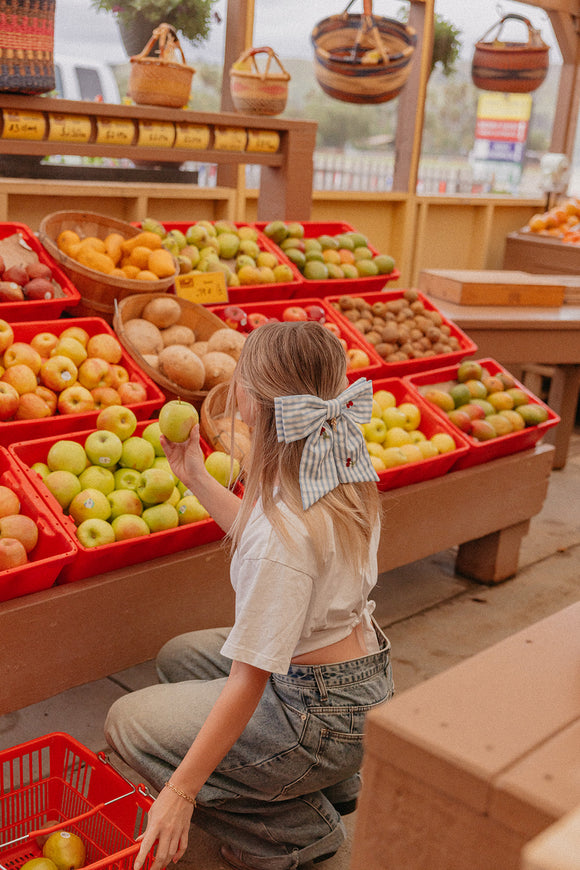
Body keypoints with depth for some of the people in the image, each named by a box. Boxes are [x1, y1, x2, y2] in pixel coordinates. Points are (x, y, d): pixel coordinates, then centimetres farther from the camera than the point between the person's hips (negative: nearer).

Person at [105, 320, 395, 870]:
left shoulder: (287, 528, -33)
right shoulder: (336, 468, -6)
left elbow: (249, 679, -28)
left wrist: (181, 790, -21)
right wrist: (195, 477, 12)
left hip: (322, 715, -9)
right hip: (362, 671, 9)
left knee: (128, 722, 3)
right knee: (178, 658, 25)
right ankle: (329, 782, 22)